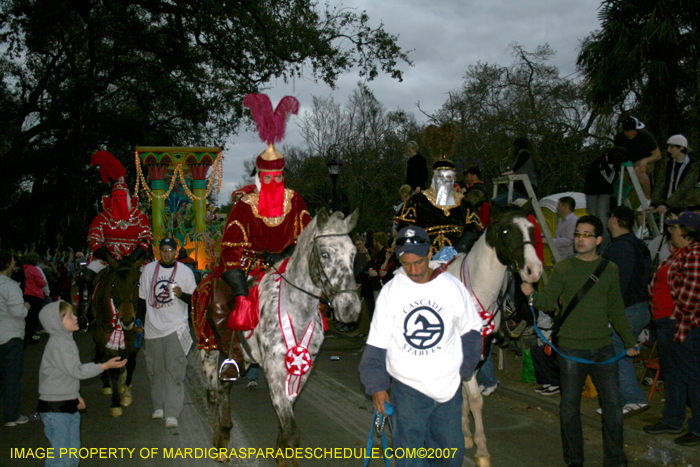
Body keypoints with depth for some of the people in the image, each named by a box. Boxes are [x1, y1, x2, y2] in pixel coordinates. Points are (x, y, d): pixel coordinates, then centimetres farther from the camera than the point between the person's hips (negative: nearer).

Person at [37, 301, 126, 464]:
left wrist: (75, 395, 21)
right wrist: (105, 365, -25)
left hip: (69, 405, 10)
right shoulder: (58, 343, -20)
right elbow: (76, 370, -25)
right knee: (60, 456, -6)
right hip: (55, 408, -10)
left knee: (73, 455, 15)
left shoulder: (65, 340, 12)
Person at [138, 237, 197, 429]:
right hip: (152, 327, 3)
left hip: (176, 328, -3)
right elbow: (142, 298, 15)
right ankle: (159, 407, 27)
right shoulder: (149, 269, 7)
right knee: (155, 370, 11)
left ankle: (172, 413, -10)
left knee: (174, 370, -10)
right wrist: (139, 322, 14)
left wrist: (181, 294, -17)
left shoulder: (185, 272, 0)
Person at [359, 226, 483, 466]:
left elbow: (470, 332, 8)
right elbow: (376, 344, -2)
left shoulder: (453, 287, -6)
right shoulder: (390, 292, -9)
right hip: (407, 387, -1)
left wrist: (464, 369, 3)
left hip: (449, 385, 2)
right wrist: (377, 385, -4)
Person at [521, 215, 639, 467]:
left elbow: (616, 310, 16)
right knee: (570, 406, 4)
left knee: (613, 403, 5)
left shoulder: (610, 269, 8)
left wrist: (629, 341, 19)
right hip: (571, 348, -2)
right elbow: (549, 302, -9)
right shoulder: (563, 268, -1)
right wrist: (532, 294, -29)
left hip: (603, 347, 3)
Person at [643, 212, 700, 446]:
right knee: (671, 373, 18)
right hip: (666, 323, 11)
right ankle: (672, 420, 30)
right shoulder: (680, 253, 15)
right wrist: (661, 322, 22)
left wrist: (678, 322, -21)